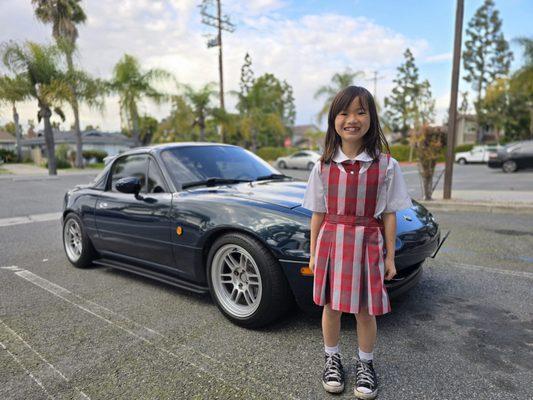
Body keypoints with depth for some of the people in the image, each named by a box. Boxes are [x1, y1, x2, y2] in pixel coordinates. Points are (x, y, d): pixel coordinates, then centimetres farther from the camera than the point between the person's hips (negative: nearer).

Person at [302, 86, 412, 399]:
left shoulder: (386, 165, -4)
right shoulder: (324, 166, -1)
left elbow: (389, 214, 0)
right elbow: (318, 214, 4)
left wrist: (390, 256, 0)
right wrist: (314, 253, 5)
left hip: (368, 244, -1)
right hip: (331, 241, 2)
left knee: (365, 311, 10)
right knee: (331, 307, 13)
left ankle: (365, 365, 35)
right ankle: (333, 360, 36)